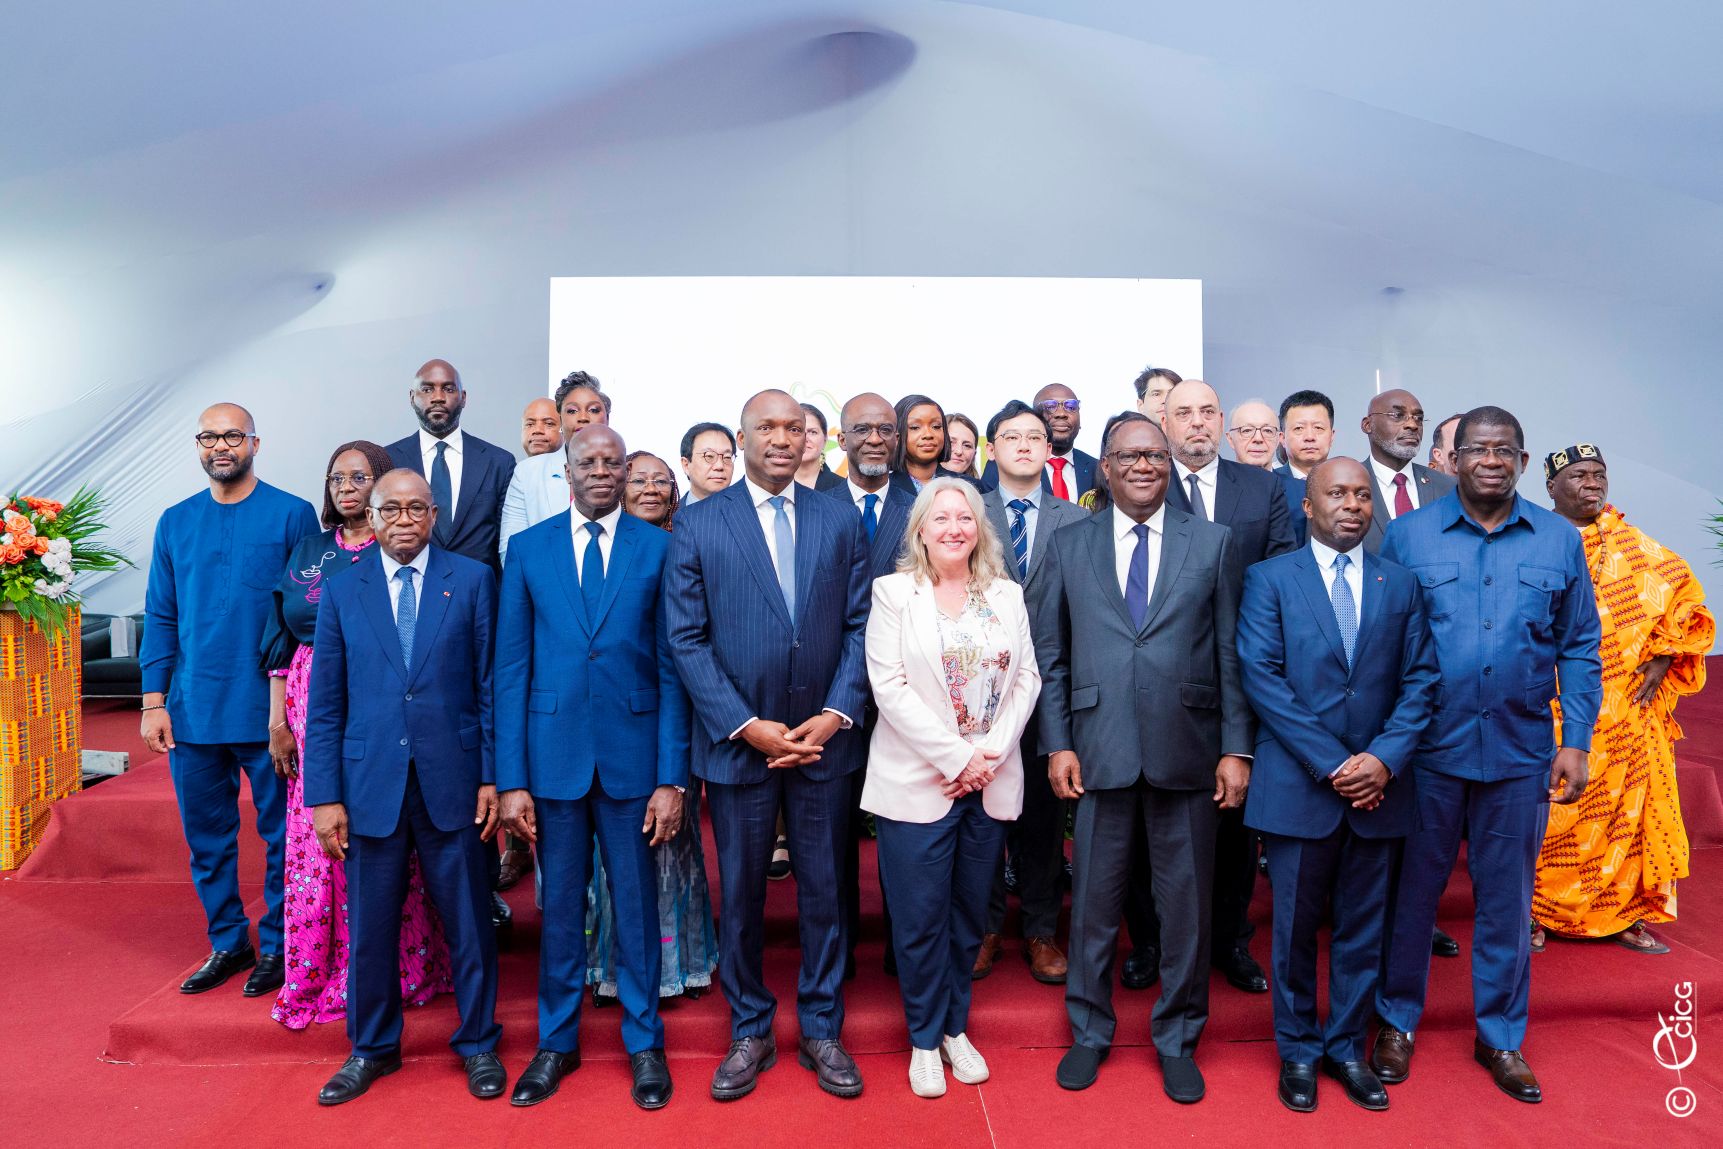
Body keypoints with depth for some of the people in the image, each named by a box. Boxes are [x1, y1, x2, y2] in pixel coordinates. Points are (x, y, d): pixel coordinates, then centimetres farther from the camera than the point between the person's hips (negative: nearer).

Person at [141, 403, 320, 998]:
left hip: (268, 709, -4)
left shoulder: (292, 515, -4)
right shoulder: (174, 523, 9)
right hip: (193, 710, 4)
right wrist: (154, 701, 2)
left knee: (281, 835, 6)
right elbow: (160, 616, 10)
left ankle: (277, 947, 22)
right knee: (206, 837, 13)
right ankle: (228, 943, 29)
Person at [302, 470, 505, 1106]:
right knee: (370, 926, 12)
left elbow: (490, 686, 1)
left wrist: (492, 777, -3)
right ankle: (373, 1047, 33)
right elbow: (324, 705, 4)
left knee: (468, 921, 8)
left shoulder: (472, 580, 1)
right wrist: (324, 796, -1)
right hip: (371, 783, 1)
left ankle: (478, 1043, 27)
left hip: (453, 781, -1)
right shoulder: (342, 590, 5)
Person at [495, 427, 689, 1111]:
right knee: (560, 905, 13)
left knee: (635, 902, 10)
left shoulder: (658, 548, -1)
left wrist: (672, 776, -7)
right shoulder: (529, 549, 3)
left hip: (632, 752, -1)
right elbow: (510, 668, 1)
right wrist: (511, 778, -4)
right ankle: (556, 1041, 32)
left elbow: (672, 666, -2)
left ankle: (644, 1043, 28)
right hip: (552, 752, 1)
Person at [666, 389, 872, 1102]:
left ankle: (821, 1030, 29)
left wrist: (837, 713, -10)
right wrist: (746, 725, -13)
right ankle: (749, 1032, 30)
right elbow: (686, 638, -5)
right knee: (741, 896, 12)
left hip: (824, 741, 2)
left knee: (824, 891, 12)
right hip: (737, 742, -1)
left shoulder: (840, 521, 5)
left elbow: (858, 626, 3)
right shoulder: (698, 524, -2)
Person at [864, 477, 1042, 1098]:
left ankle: (955, 1027, 31)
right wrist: (957, 756, -15)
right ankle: (925, 1039, 24)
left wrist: (991, 752, -10)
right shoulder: (894, 592, -3)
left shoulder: (1007, 595, 8)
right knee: (920, 919, 5)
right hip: (917, 782, -3)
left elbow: (1026, 678, 4)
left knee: (969, 915, 13)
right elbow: (889, 686, -11)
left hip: (990, 783, 4)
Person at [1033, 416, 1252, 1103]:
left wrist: (1237, 748, -2)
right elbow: (1049, 657, 5)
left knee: (1186, 903, 10)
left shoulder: (1213, 543, 5)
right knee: (1094, 899, 11)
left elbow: (1231, 654, 3)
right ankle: (1089, 1032, 31)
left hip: (1187, 751, 0)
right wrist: (1056, 744, -1)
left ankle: (1177, 1040, 30)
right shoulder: (1068, 545, 6)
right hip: (1099, 750, 0)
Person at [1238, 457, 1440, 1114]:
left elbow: (1420, 680, 3)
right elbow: (1261, 677, -9)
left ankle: (1346, 1047, 30)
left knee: (1364, 927, 13)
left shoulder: (1401, 584, 8)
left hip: (1378, 784, 3)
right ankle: (1298, 1051, 26)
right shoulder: (1269, 579, -1)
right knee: (1295, 926, 9)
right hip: (1298, 785, -2)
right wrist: (1330, 764, -14)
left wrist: (1385, 758, -11)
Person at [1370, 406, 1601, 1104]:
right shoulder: (1408, 535, -1)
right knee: (1411, 890, 10)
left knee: (1506, 898, 12)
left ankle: (1500, 1036, 29)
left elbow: (1580, 649, 7)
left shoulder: (1560, 541, 5)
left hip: (1521, 754, 2)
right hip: (1427, 751, -1)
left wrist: (1576, 744, 0)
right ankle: (1398, 1022, 27)